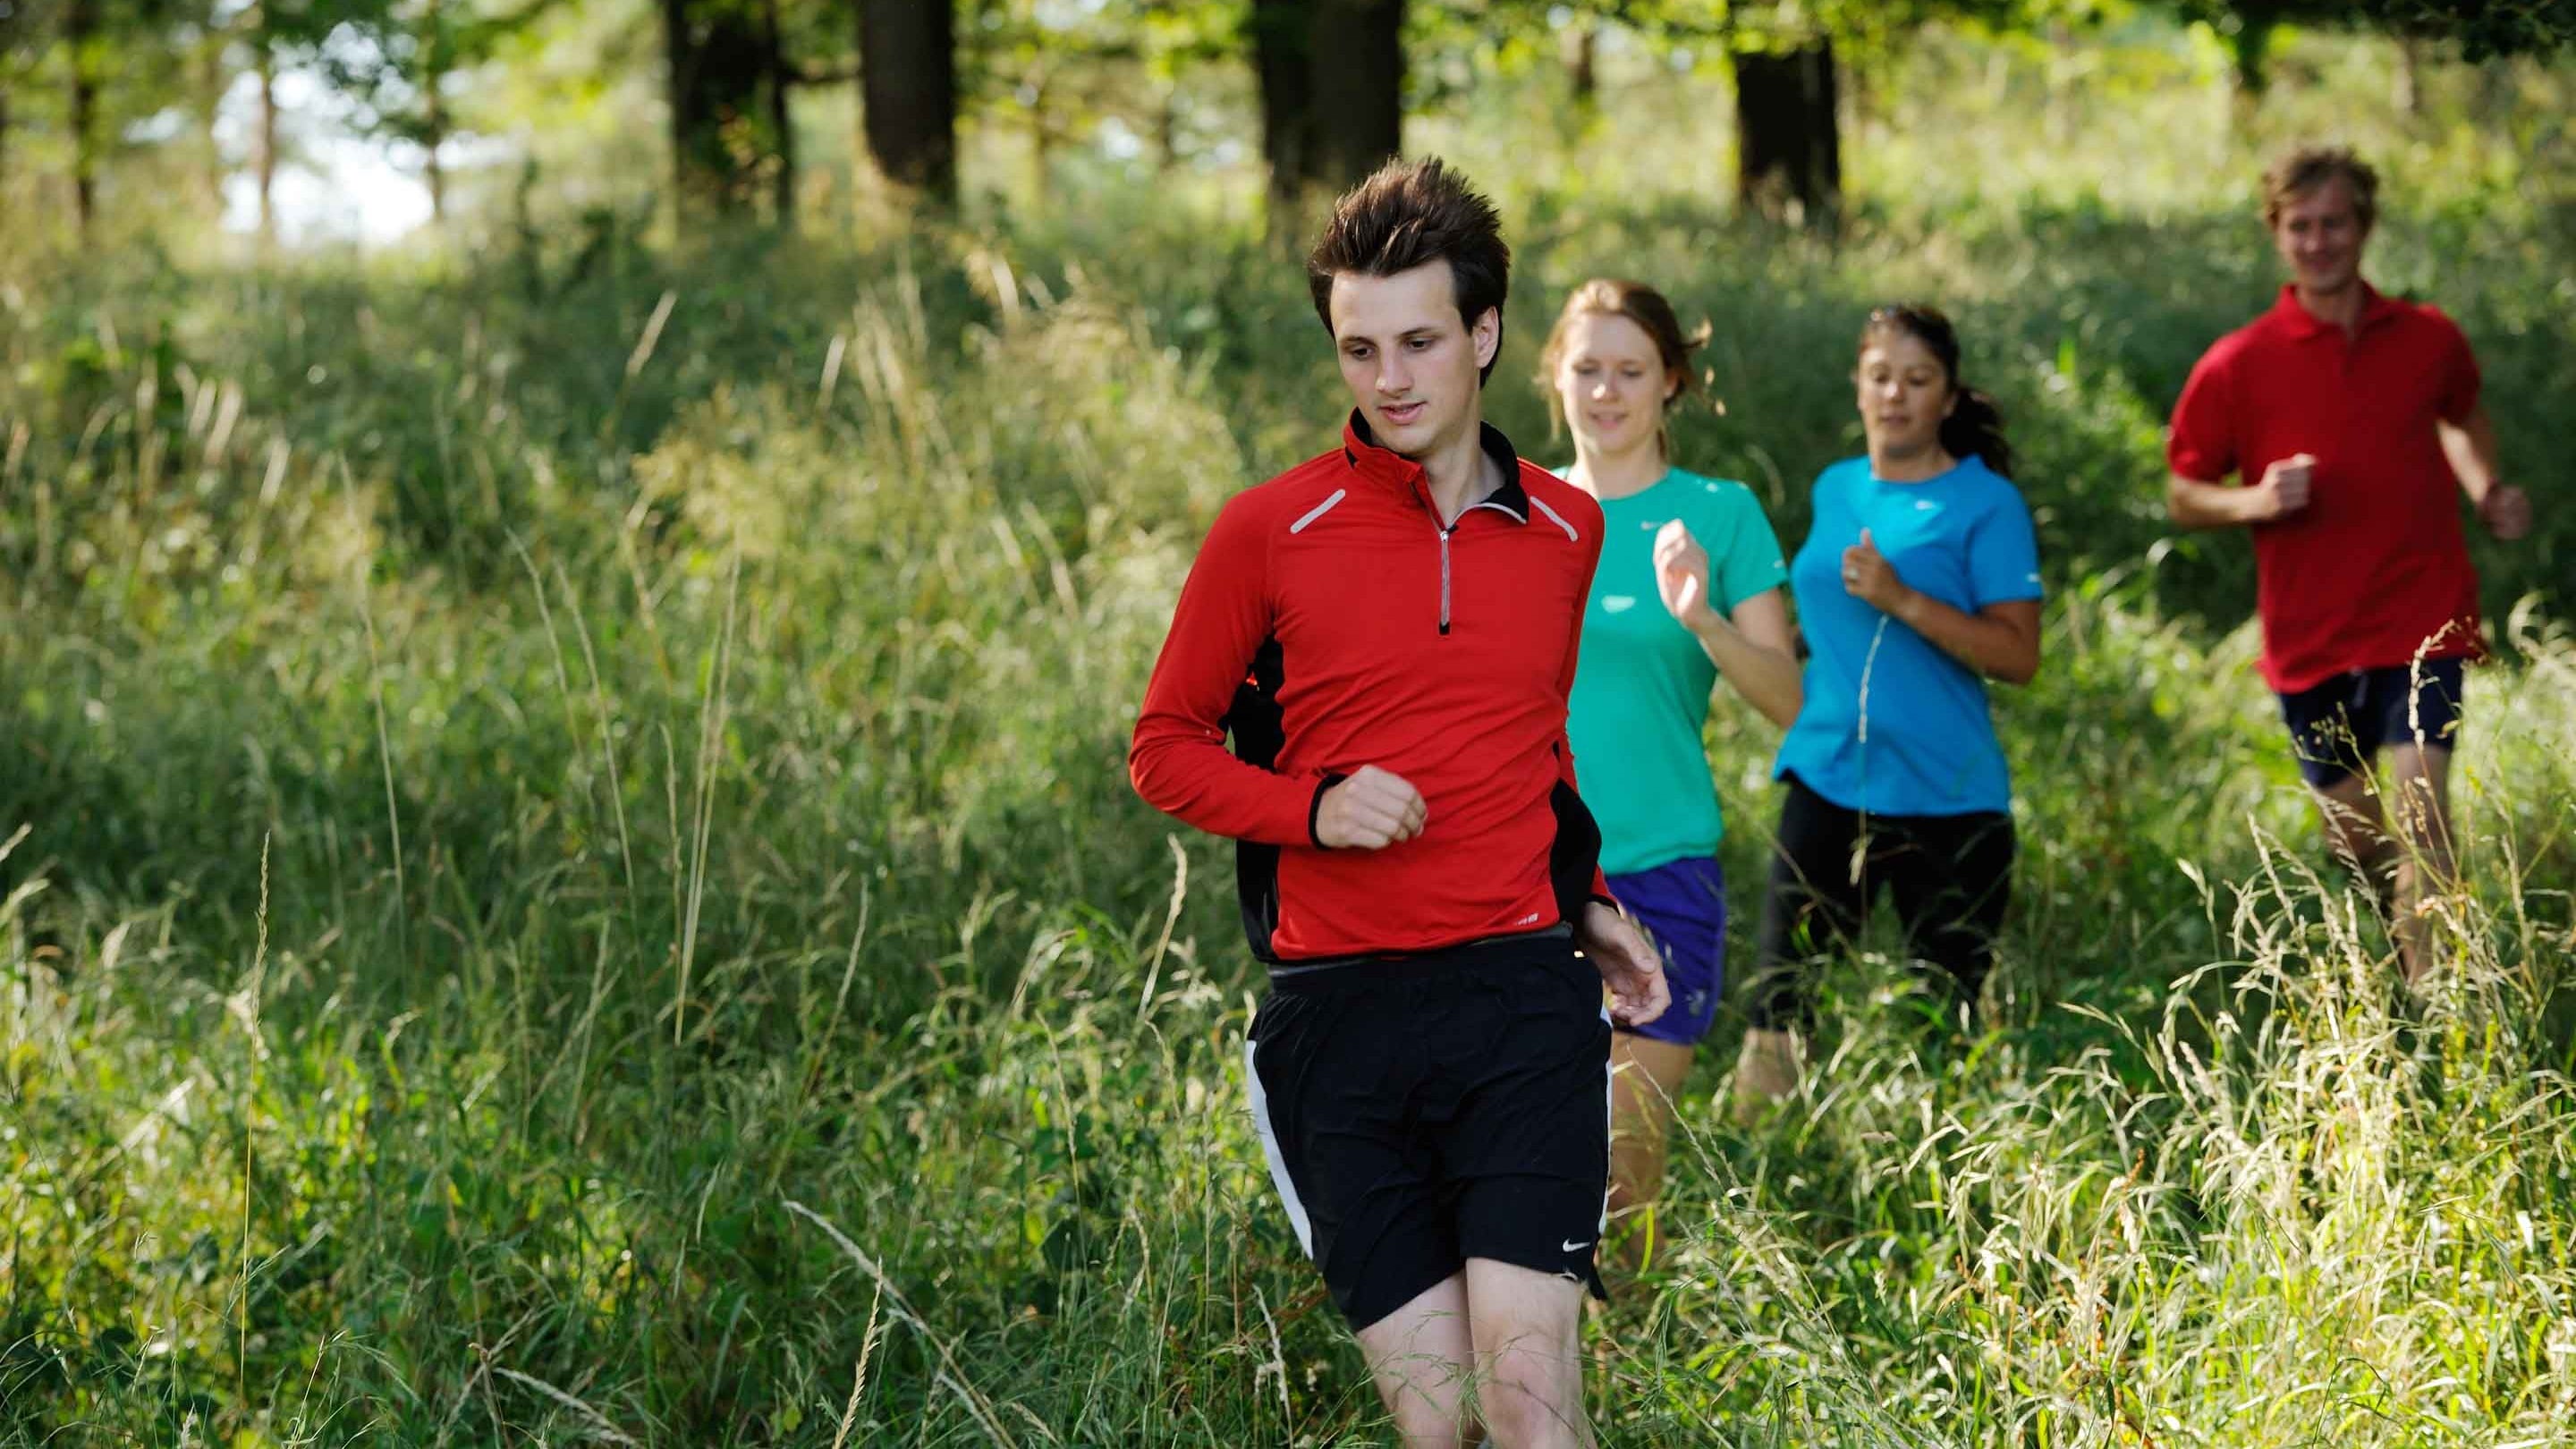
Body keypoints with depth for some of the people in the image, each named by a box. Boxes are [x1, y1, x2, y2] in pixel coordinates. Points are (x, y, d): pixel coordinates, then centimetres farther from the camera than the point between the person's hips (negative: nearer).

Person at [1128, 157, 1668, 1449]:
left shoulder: (1571, 533, 11)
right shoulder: (1267, 531, 2)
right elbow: (1166, 747, 8)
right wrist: (1315, 810, -8)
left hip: (1523, 1000, 1)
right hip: (1339, 1013, -1)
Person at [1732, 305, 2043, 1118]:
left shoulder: (1984, 502, -3)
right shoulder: (1835, 491, 14)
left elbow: (2017, 655, -12)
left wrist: (1902, 601, -20)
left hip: (1947, 797, -4)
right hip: (1828, 776, 4)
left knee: (1950, 1013, 2)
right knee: (1778, 989, -7)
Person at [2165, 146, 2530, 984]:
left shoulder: (2429, 340, 3)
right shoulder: (2236, 366, -4)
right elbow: (2182, 496, 3)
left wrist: (2486, 490, 8)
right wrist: (2255, 501, -16)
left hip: (2421, 622, -1)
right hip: (2310, 634, 1)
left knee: (2423, 805, -17)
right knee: (2352, 835, 11)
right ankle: (2408, 943, 39)